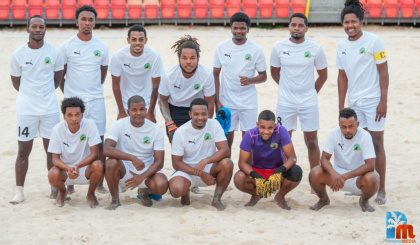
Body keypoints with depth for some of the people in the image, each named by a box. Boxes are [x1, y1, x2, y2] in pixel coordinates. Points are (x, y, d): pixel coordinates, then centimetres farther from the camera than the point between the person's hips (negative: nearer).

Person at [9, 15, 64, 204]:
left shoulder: (55, 52, -3)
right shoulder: (18, 55, -4)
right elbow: (16, 81, 7)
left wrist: (45, 94, 12)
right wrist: (31, 94, 11)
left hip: (50, 108, 1)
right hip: (25, 109, -1)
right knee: (23, 151, 2)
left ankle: (55, 188, 16)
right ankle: (19, 191, 10)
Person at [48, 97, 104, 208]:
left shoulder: (89, 125, -15)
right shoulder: (58, 129, -12)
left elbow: (94, 153, -15)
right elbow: (55, 158, -10)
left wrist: (77, 166, -31)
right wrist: (68, 169, -32)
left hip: (85, 170, 0)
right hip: (65, 168, 0)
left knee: (98, 166, -32)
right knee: (53, 175, -32)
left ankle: (90, 194, 0)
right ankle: (62, 192, 8)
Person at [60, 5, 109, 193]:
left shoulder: (101, 47, 5)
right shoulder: (66, 47, -1)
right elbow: (60, 75, 6)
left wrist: (93, 91, 12)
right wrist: (69, 94, 4)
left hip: (96, 101, 2)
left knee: (99, 143, 2)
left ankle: (99, 183, 10)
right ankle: (70, 184, 8)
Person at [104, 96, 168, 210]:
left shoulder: (155, 130, -6)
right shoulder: (118, 125, -9)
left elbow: (159, 161, -8)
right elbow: (107, 150, -25)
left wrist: (141, 177, -24)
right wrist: (133, 158, -34)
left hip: (147, 170, 1)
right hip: (124, 170, -1)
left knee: (161, 185, -30)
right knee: (112, 163, -34)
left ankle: (144, 192, 10)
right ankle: (115, 200, -9)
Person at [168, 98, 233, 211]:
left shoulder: (214, 125, -9)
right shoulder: (181, 133, -12)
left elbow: (225, 150, -17)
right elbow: (176, 163, -11)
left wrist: (205, 161, -34)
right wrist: (200, 174, -22)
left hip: (208, 168, 1)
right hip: (186, 169, -1)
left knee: (227, 163, -30)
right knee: (176, 190, -33)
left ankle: (216, 199, -9)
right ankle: (186, 192, 9)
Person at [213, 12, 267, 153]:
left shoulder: (256, 50, -3)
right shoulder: (221, 48, 0)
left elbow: (263, 76, 4)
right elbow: (215, 74, 6)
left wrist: (250, 81, -18)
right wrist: (217, 101, -1)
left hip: (249, 103, -1)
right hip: (226, 102, 1)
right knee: (226, 138, 5)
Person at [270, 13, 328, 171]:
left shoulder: (316, 49, -4)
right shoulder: (279, 47, -2)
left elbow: (323, 75, 7)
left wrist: (311, 92, 8)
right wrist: (287, 87, 9)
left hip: (309, 103, -1)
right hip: (285, 103, 1)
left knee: (312, 142, 2)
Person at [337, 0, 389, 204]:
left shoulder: (374, 41, -10)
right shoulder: (341, 46, 5)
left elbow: (383, 72, -10)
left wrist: (383, 101, -15)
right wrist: (341, 105, 10)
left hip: (373, 101, -5)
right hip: (354, 102, 5)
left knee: (376, 143, -3)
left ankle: (381, 189, 1)